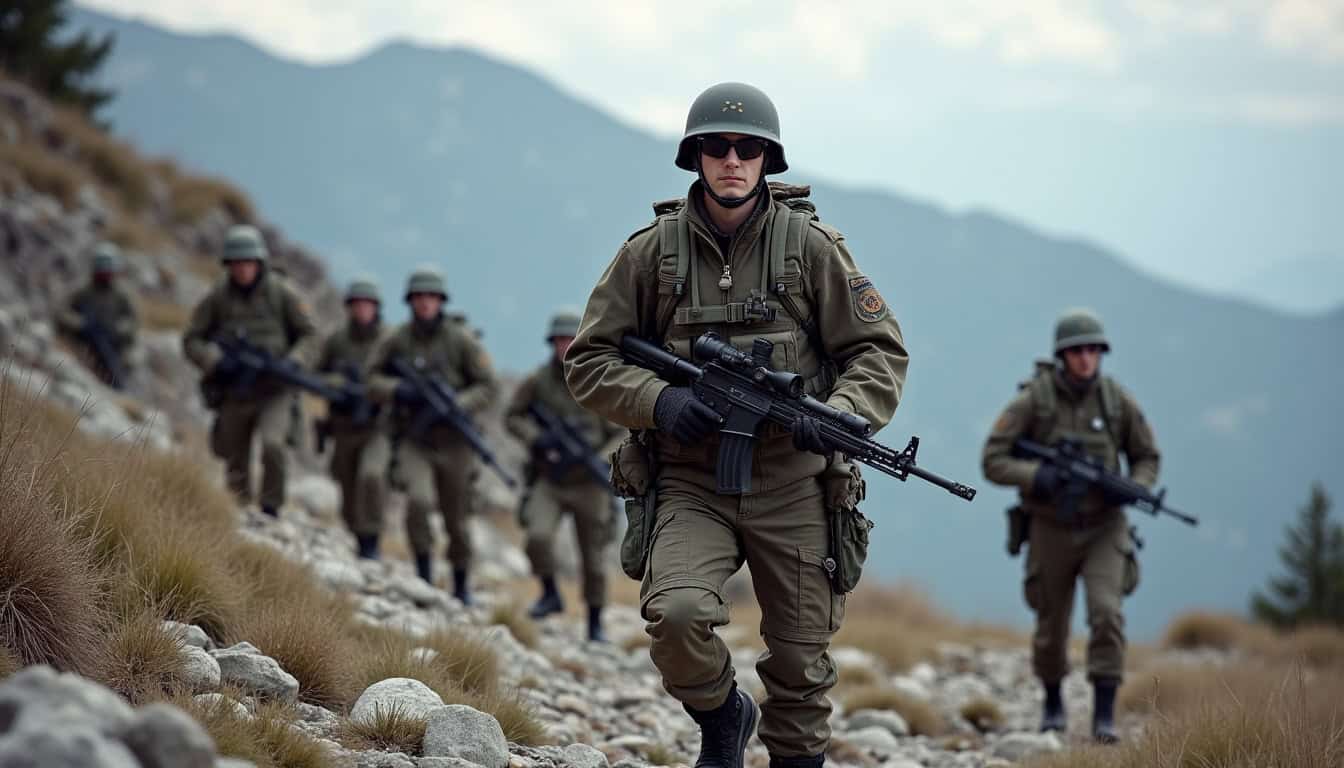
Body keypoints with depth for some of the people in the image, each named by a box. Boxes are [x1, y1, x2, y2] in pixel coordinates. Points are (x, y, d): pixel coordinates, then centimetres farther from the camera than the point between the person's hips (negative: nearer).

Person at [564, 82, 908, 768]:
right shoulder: (653, 250, 2)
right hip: (691, 485, -1)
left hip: (792, 486, 1)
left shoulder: (810, 246, 1)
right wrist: (657, 400, -12)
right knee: (677, 615, -25)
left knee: (800, 664, 6)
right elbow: (588, 360, 6)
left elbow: (880, 350, 4)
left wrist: (837, 415, -15)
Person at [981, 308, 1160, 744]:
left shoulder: (1117, 400, -5)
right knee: (1052, 629, 10)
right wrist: (1038, 477, -31)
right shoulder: (1032, 400, -13)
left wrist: (1132, 489, -17)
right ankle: (1053, 702, 39)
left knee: (1106, 615, -20)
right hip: (1052, 531, 0)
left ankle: (1104, 717, -14)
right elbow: (993, 463, -12)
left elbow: (1147, 459, 7)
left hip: (1104, 530, 1)